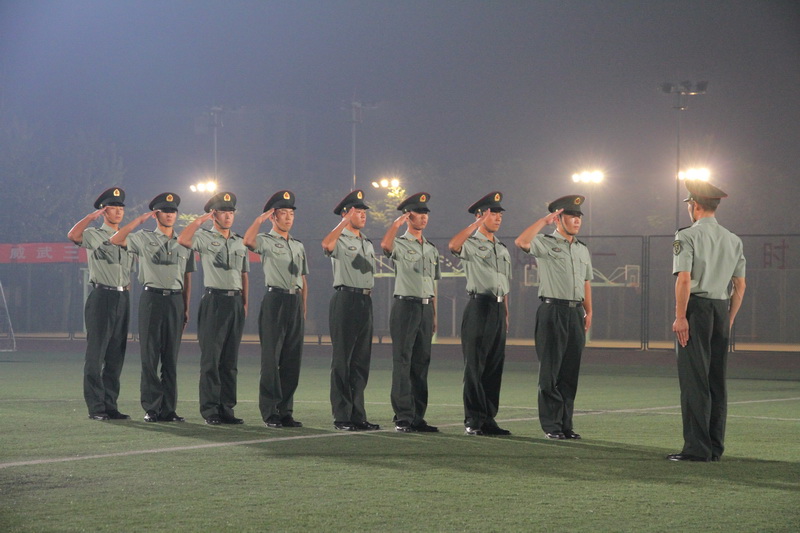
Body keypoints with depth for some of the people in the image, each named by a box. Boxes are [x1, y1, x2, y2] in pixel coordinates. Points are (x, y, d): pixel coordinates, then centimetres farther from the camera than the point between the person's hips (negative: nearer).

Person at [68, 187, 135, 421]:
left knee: (116, 356, 7)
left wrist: (127, 289, 11)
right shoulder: (94, 235, -1)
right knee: (96, 354, -6)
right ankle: (96, 408, -4)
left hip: (123, 298, 6)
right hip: (102, 297, -6)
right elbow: (73, 235, -22)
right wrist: (93, 215, -20)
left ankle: (110, 405, 12)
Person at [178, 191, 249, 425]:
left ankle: (227, 408, 9)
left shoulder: (239, 243, 18)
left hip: (235, 302, 5)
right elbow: (183, 240, -19)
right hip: (214, 299, -5)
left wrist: (245, 302, 12)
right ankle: (210, 410, -3)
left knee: (230, 360, 6)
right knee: (211, 358, -5)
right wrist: (201, 219, -11)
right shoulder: (205, 237, 1)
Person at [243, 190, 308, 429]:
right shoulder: (266, 241, 2)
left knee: (292, 359, 5)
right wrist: (260, 219, -17)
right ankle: (270, 412, -2)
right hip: (275, 299, -6)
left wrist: (304, 308, 14)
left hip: (295, 302, 6)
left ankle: (285, 411, 11)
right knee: (271, 358, -5)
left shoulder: (299, 246, 20)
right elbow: (248, 241, -23)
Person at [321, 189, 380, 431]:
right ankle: (342, 416, -3)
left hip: (366, 301, 7)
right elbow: (327, 245, -29)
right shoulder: (340, 239, -4)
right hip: (345, 300, -7)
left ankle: (358, 415, 12)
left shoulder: (368, 244, 20)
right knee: (342, 360, -4)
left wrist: (368, 298, 18)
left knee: (361, 361, 8)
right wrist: (346, 221, -27)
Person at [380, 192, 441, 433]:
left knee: (421, 364, 7)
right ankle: (403, 417, -5)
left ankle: (418, 417, 11)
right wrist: (397, 223, -16)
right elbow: (385, 245, -28)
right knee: (402, 363, -6)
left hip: (426, 308, 6)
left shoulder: (431, 249, 18)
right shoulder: (400, 244, -1)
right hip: (405, 306, -6)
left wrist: (434, 316, 16)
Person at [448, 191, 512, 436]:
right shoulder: (472, 244, -1)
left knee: (495, 367, 7)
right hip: (479, 307, -7)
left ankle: (488, 419, 12)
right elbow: (453, 245, -26)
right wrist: (478, 223, -20)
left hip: (498, 309, 7)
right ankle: (473, 421, -3)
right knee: (475, 366, -5)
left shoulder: (503, 249, 20)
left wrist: (506, 315, 16)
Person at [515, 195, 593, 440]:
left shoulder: (583, 250, 18)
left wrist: (588, 311, 13)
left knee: (570, 373, 7)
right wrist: (544, 221, -16)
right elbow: (521, 242, -22)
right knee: (550, 371, -3)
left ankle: (566, 424, 12)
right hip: (552, 311, -6)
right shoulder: (545, 243, -2)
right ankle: (551, 426, 0)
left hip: (575, 313, 6)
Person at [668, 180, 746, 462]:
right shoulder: (734, 240, 13)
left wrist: (680, 317, -13)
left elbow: (684, 279, -15)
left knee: (694, 379, -6)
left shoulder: (687, 235, -6)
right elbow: (740, 286, 11)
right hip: (722, 308, 6)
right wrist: (729, 320, 16)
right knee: (717, 380, 10)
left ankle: (696, 447, -9)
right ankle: (715, 447, 12)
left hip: (696, 307, -6)